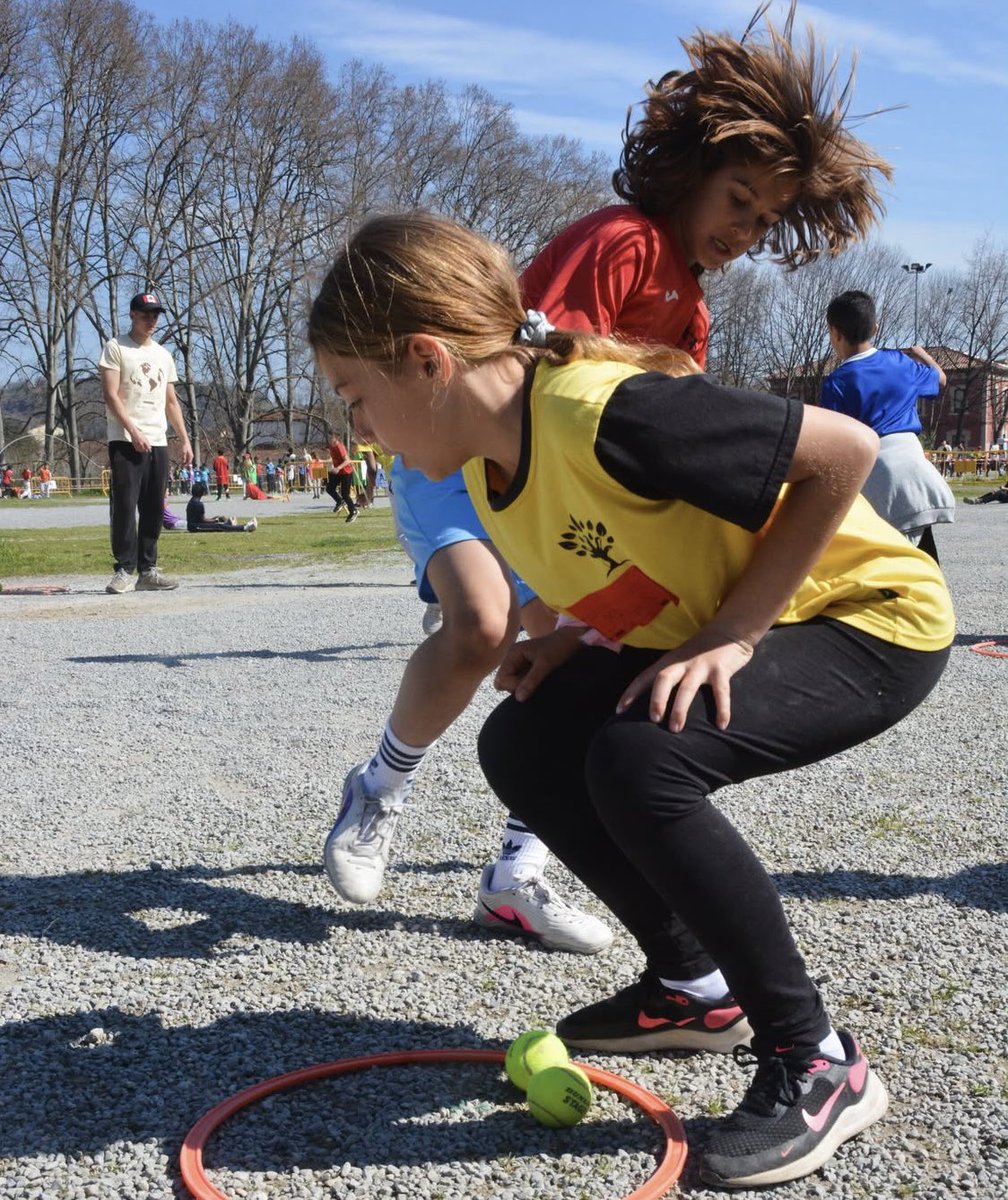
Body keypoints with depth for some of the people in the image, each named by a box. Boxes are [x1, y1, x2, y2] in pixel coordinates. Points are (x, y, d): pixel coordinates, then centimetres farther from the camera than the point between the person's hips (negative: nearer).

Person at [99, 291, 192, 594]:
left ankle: (147, 571, 10)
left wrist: (185, 440, 14)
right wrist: (133, 431, -18)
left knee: (154, 509, 5)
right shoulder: (116, 348, 1)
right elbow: (110, 395, -8)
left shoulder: (163, 354, 20)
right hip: (125, 441, -6)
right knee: (125, 505, -11)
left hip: (158, 442, 6)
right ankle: (125, 570, -8)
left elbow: (171, 401, 22)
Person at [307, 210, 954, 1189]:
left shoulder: (600, 410, -31)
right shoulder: (486, 468, -3)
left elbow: (845, 449, -26)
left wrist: (733, 631, -25)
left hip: (872, 616, -9)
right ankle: (691, 981, 16)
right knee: (521, 747, 1)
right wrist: (578, 644, -5)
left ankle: (816, 1063, -13)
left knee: (640, 761, -31)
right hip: (714, 634, 9)